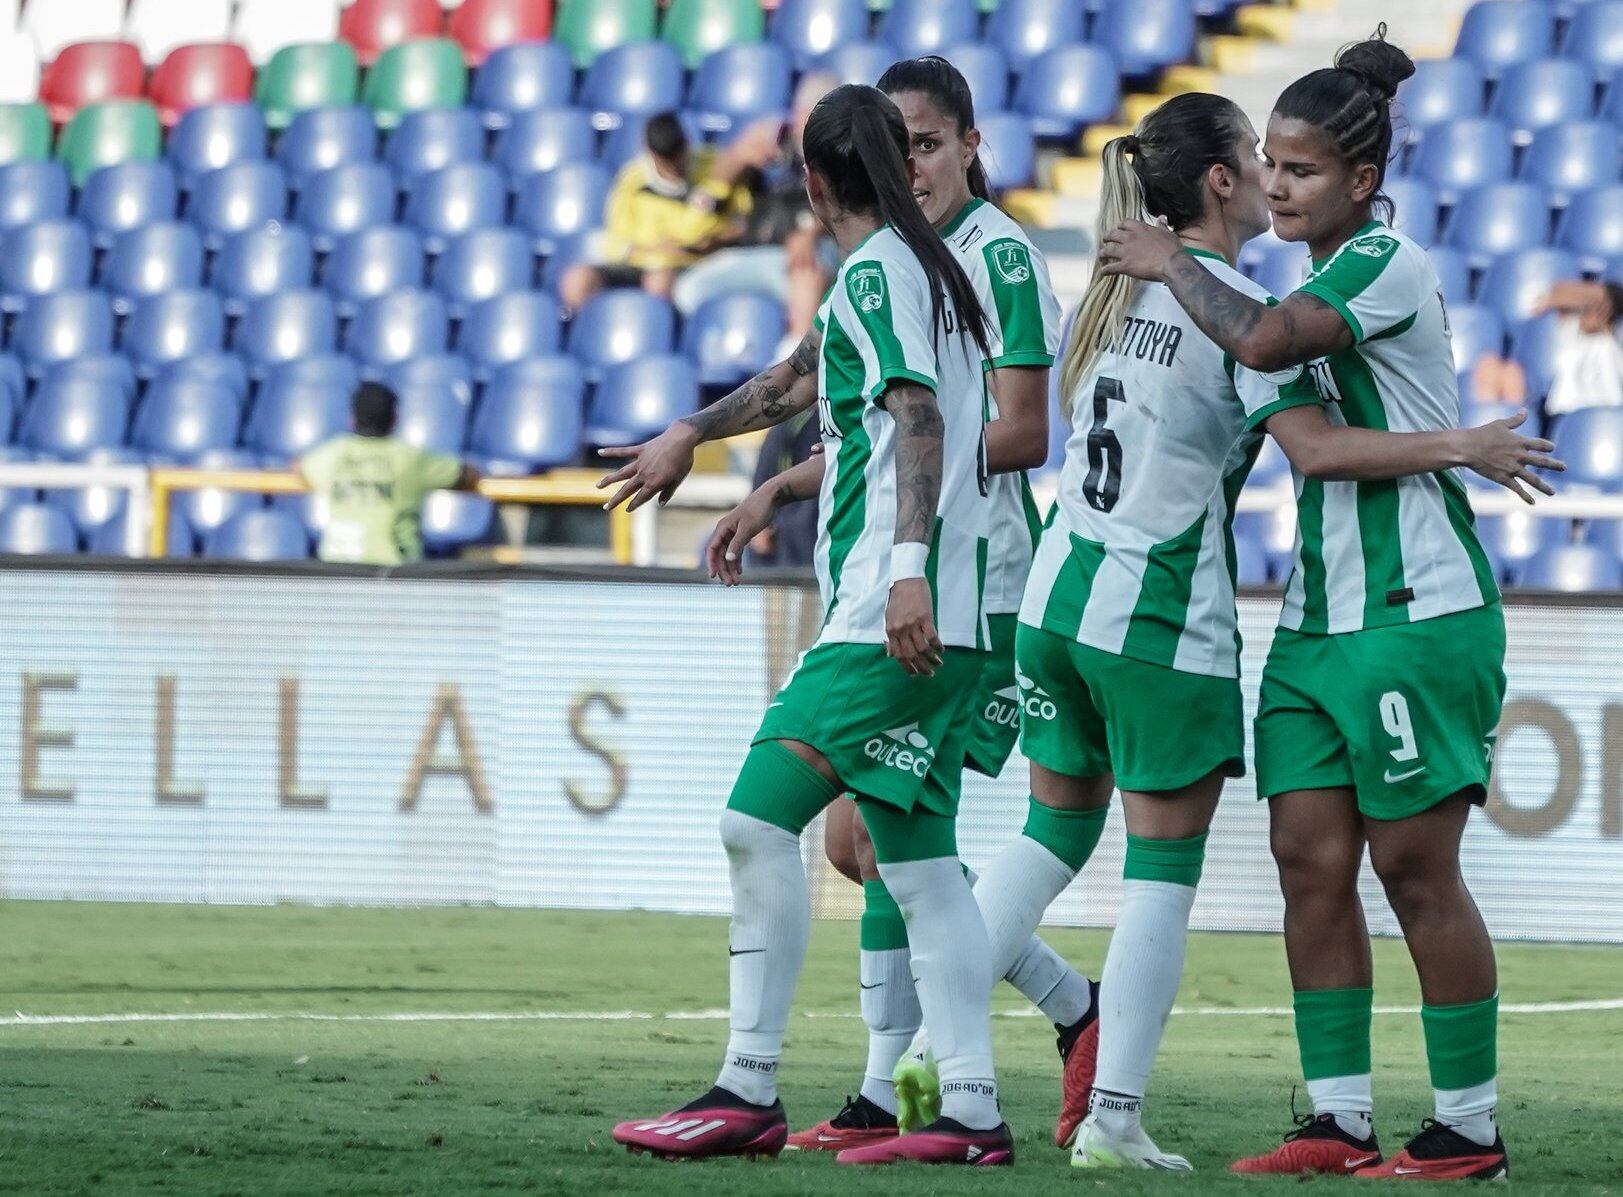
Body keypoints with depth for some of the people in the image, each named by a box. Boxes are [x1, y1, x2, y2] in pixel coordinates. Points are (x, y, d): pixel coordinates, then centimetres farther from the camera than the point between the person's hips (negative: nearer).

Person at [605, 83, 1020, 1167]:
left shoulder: (876, 270, -5)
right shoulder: (928, 268, 23)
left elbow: (918, 416, -19)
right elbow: (806, 379, 38)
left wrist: (908, 566, -30)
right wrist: (693, 433, 52)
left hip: (892, 616, -9)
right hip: (944, 626, 9)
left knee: (762, 817, -12)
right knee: (917, 858, 6)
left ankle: (750, 1093, -15)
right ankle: (972, 1110, 1)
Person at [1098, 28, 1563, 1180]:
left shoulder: (1389, 263, -10)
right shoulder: (1294, 288, 15)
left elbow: (1265, 342, -23)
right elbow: (1311, 446, 8)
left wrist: (1174, 265, -10)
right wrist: (1453, 445, -5)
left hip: (1419, 611, -8)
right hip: (1318, 613, 8)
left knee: (1415, 865, -5)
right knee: (1311, 859, 2)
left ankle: (1470, 1128, 2)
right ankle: (1341, 1119, 5)